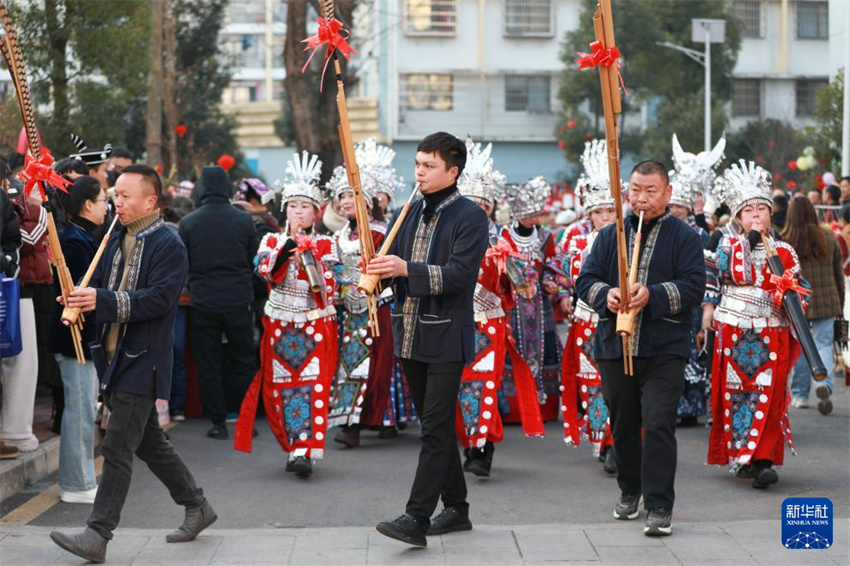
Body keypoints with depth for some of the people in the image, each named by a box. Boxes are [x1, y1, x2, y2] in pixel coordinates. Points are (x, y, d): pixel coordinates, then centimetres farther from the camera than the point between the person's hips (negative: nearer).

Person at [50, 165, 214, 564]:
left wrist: (103, 301, -28)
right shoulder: (117, 241, 14)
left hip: (143, 361, -9)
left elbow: (159, 299, -21)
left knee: (117, 448, -10)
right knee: (148, 441, 17)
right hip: (114, 356, 9)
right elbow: (100, 287, 17)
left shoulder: (168, 245, -11)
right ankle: (197, 507, 31)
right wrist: (80, 301, -7)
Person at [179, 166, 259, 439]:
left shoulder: (188, 223, -4)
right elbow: (255, 260, 4)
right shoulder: (243, 220, -4)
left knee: (208, 365, 8)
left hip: (203, 303, 0)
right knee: (243, 362, 13)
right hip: (238, 302, 0)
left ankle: (218, 423, 8)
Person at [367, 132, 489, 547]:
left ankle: (416, 519, -13)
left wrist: (407, 269, -28)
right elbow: (394, 263, 18)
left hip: (446, 338, -7)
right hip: (411, 336, 7)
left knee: (435, 429, -9)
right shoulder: (411, 213, 13)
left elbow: (459, 274, -18)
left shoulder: (469, 217, -8)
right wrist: (377, 272, -6)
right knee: (436, 425, 14)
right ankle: (456, 508, 24)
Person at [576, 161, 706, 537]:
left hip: (664, 350, -4)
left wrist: (653, 295, -23)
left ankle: (659, 506, -8)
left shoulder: (684, 237, 1)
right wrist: (606, 294, -16)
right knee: (623, 425, 13)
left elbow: (694, 287, -8)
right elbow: (586, 280, 6)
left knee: (658, 425, -11)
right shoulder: (610, 235, 12)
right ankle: (629, 491, 32)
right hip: (614, 347, 4)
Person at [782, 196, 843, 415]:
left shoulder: (784, 241, -8)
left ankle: (800, 395, 19)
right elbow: (839, 272, 9)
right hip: (826, 302, 1)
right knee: (823, 343, 3)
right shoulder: (828, 237, 1)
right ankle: (825, 382, -23)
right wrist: (840, 303, 19)